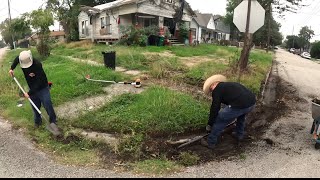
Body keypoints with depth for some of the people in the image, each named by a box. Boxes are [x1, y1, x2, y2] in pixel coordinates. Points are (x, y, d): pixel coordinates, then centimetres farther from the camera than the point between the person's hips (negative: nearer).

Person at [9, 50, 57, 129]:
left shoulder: (37, 65, -29)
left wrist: (29, 93, -25)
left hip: (42, 88, -5)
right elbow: (16, 59, 18)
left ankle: (53, 121, 12)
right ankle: (37, 121, 29)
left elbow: (38, 83, -28)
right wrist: (12, 68, 5)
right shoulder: (22, 60, -12)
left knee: (48, 105, -4)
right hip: (32, 89, 5)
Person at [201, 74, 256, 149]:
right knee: (241, 114, 40)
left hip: (239, 105, -8)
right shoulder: (229, 85, 32)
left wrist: (209, 124, 18)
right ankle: (239, 135, 48)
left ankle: (211, 143, 17)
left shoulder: (217, 90, 8)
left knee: (219, 121, 7)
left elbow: (214, 108, 6)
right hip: (252, 102, 9)